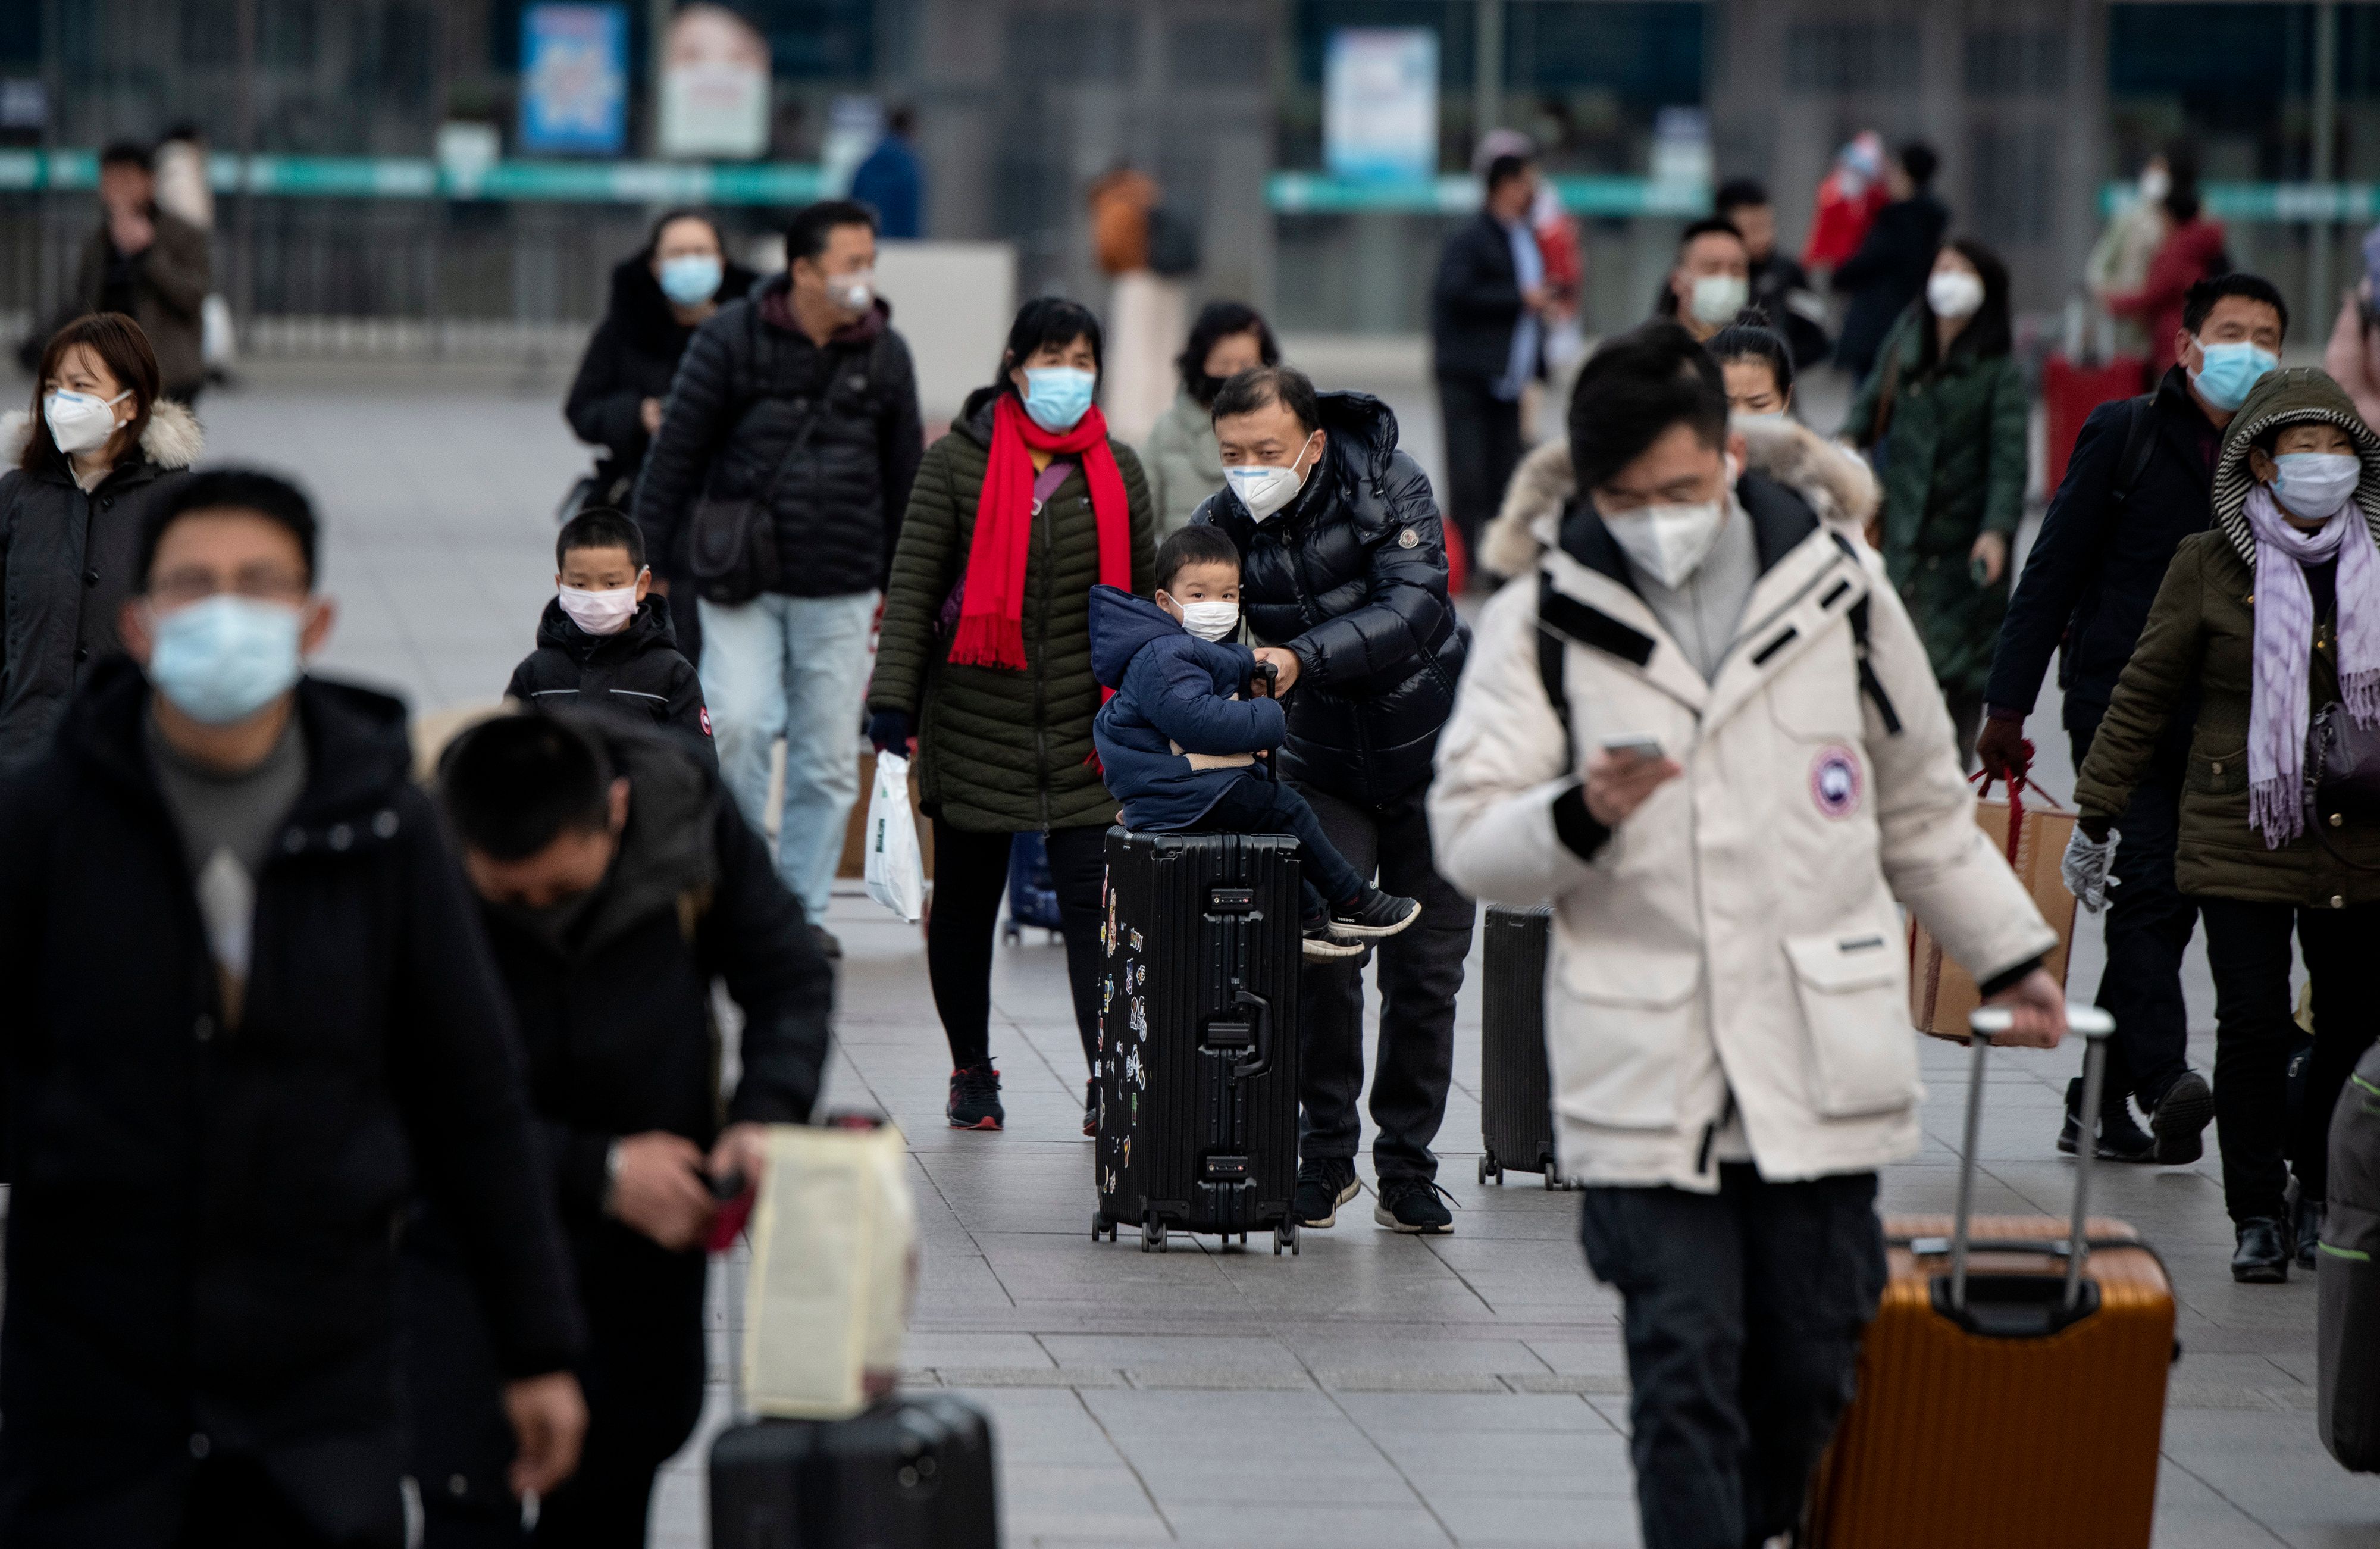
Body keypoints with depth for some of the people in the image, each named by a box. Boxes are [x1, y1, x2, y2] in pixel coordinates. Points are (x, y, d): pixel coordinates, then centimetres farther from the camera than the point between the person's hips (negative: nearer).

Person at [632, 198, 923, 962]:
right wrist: (647, 560, -1)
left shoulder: (884, 353, 6)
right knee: (736, 722, -17)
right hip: (743, 582, -3)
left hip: (840, 590, 3)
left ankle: (804, 908, 16)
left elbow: (904, 476, 15)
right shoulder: (732, 339, -5)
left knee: (829, 756, 4)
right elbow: (677, 453, -1)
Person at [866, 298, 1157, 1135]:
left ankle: (1108, 1083, -10)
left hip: (1086, 733, 1)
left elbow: (1143, 594, 14)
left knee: (1093, 904, -8)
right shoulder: (958, 461, -1)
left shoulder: (1116, 470, 7)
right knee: (965, 902, 10)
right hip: (975, 721, -1)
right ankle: (971, 1072, 25)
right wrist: (893, 698, -11)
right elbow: (913, 584, -3)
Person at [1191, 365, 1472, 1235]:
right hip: (1321, 763, 1)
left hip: (1429, 751, -1)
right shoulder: (1223, 526, -11)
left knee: (1425, 969, 2)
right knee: (1320, 957, -12)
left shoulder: (1389, 488, -19)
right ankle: (1326, 1154, 2)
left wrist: (1303, 657, -43)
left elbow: (1413, 608, -30)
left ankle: (1407, 1167, 14)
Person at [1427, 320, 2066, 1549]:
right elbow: (1468, 836, -2)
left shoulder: (1837, 591, 8)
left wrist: (2010, 957, 24)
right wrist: (1582, 816, -21)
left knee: (1812, 1363, 8)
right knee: (1683, 1370, -7)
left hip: (1822, 1064, 2)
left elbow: (1923, 812, 21)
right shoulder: (1543, 621, 1)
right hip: (1644, 1073, -2)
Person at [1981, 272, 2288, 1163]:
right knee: (2149, 883, -17)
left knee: (2166, 906, 7)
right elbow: (2053, 570, 0)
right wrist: (2008, 706, -3)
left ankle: (2099, 1106, 16)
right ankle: (2164, 1078, -27)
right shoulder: (2124, 436, 0)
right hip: (2117, 701, -4)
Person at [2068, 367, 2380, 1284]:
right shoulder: (2209, 567, -1)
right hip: (2240, 838, -3)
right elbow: (2144, 695, 6)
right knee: (2254, 1022, -8)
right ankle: (2258, 1215, 4)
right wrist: (2097, 818, 7)